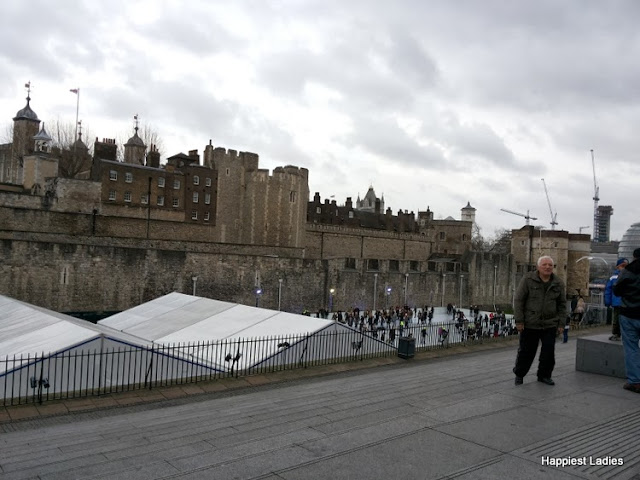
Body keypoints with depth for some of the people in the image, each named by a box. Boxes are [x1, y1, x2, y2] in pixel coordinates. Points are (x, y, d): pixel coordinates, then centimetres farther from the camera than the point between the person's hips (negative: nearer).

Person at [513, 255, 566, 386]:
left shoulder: (558, 283, 5)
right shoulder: (528, 280, -6)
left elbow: (562, 304, 11)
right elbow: (519, 300, -6)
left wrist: (561, 323, 6)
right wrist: (519, 321, -10)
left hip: (550, 325, 3)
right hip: (530, 324, -3)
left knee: (549, 352, 6)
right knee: (526, 352, 5)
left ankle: (544, 375, 25)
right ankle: (519, 375, 24)